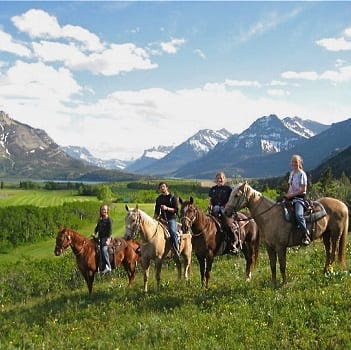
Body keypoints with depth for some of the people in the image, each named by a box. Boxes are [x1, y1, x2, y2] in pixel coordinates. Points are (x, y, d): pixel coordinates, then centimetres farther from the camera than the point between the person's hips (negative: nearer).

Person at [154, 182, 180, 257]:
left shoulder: (172, 197, 2)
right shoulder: (159, 199, 16)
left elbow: (176, 210, -5)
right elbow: (156, 212, 22)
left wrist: (167, 208, -18)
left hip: (171, 219, -5)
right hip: (162, 219, 5)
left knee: (172, 231, -29)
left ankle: (177, 251, -25)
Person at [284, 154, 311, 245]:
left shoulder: (302, 174, -6)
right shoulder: (291, 173, 17)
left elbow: (303, 189, -12)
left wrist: (291, 195, -15)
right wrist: (287, 195, 3)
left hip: (299, 197, -8)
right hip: (291, 197, 8)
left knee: (298, 215, -32)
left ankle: (306, 235, -25)